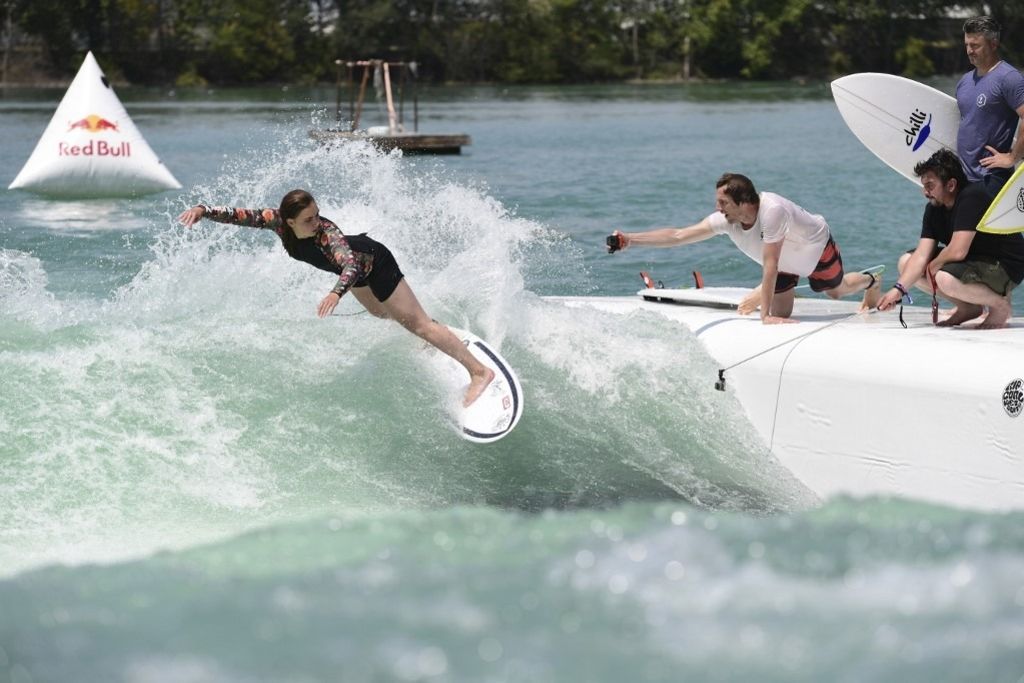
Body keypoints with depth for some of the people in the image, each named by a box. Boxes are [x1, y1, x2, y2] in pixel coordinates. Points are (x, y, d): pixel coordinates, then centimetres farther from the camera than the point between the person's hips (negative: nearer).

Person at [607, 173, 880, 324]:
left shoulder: (772, 210, -47)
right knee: (781, 314, 4)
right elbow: (678, 235, -29)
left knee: (837, 290, 19)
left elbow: (770, 264, -45)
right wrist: (630, 239, -38)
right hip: (785, 261, 5)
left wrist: (764, 313, -43)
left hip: (817, 247, -4)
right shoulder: (726, 220, -30)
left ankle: (871, 281, 54)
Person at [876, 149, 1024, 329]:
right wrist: (899, 288, -17)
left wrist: (933, 266, -12)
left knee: (946, 278, -36)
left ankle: (1000, 304, -9)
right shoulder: (934, 208, 0)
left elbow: (957, 251, -31)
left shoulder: (972, 197, -25)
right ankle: (968, 307, 8)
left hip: (1005, 267, -9)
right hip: (972, 263, 9)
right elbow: (921, 255, -4)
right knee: (906, 262, 3)